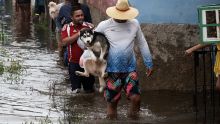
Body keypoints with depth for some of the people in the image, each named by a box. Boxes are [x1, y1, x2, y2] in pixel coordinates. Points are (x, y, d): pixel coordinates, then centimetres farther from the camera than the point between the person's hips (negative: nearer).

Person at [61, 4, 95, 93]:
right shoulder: (67, 27, 0)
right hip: (74, 62, 0)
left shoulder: (89, 26, 1)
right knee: (76, 90, 7)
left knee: (89, 89, 10)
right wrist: (79, 34, -19)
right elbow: (64, 42, -14)